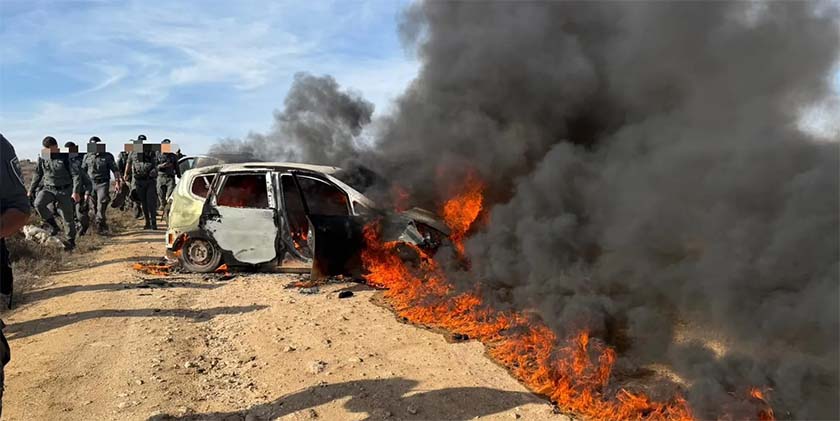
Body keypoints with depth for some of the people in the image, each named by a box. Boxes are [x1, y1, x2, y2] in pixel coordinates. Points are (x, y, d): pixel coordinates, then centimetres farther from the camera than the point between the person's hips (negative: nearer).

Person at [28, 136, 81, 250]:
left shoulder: (65, 158, -10)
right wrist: (31, 190, 16)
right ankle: (53, 226, -6)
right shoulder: (42, 159, 1)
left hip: (65, 190, -3)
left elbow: (76, 175, -11)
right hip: (48, 188, 3)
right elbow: (37, 175, 15)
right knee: (38, 203, -26)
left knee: (68, 217, 2)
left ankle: (71, 241, 18)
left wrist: (75, 192, -19)